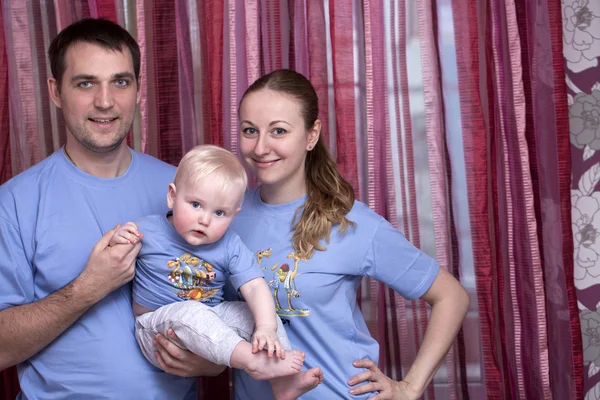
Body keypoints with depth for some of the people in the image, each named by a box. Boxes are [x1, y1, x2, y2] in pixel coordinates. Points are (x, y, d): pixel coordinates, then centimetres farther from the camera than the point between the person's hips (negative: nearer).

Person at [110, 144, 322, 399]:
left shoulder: (230, 246, -4)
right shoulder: (147, 231, -9)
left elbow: (255, 288, -14)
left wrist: (267, 328, -31)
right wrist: (116, 242, -23)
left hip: (207, 325, 4)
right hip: (157, 329, -4)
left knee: (258, 312, -10)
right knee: (189, 312, -34)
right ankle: (253, 362, -39)